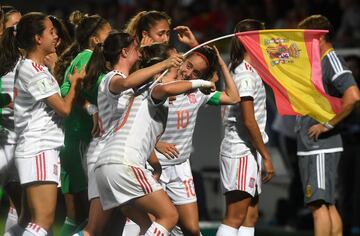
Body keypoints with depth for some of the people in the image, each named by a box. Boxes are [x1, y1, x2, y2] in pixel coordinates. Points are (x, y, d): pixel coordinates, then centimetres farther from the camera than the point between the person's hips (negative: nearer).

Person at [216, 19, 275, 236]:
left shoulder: (244, 71, 12)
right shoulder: (246, 76, -14)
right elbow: (248, 121, -18)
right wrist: (266, 156, -16)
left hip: (247, 153, 10)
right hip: (242, 152, -10)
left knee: (251, 217, 9)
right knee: (234, 218, -11)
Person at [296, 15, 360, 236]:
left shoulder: (332, 62, -13)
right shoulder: (317, 63, 17)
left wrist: (328, 125, -21)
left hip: (320, 148, -10)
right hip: (310, 148, 10)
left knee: (319, 204, -11)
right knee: (328, 205, 11)